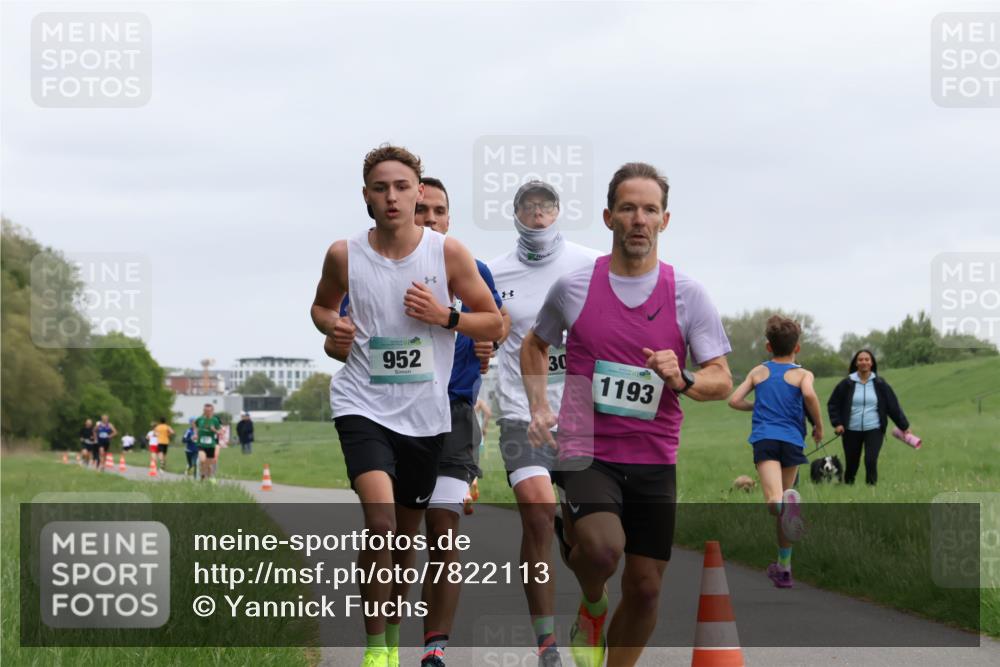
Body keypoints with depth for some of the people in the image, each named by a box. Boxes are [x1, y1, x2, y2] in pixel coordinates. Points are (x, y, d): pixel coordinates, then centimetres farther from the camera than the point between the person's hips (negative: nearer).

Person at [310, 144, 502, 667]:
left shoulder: (448, 253, -4)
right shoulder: (344, 256, -3)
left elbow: (494, 324, 3)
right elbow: (322, 306, 18)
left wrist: (446, 317, -14)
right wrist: (332, 328, -5)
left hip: (426, 414, 2)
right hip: (364, 405, -2)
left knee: (408, 533, 13)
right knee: (380, 521, -22)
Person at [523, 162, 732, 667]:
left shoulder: (687, 295, 1)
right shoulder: (573, 287, 1)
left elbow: (721, 380, 1)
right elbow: (534, 345, 21)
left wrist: (681, 379, -20)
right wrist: (538, 406, 6)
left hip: (654, 460, 2)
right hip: (587, 451, -2)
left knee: (645, 588, 3)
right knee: (603, 548, -30)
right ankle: (591, 608, 5)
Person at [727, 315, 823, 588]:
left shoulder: (758, 371, 16)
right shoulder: (802, 374, 9)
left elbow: (734, 400, 10)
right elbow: (809, 394, -13)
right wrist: (819, 425, 1)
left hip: (764, 438, -1)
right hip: (792, 440, 1)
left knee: (774, 500, -19)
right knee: (784, 498, 16)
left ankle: (786, 503, -58)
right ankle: (783, 567, 23)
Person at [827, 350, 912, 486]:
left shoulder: (880, 384, 1)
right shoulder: (847, 384, 0)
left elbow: (893, 406, 6)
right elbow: (833, 404, 8)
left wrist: (904, 426, 8)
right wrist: (837, 423, -4)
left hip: (874, 430, -1)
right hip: (852, 431, 1)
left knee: (871, 461, -17)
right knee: (851, 464, 7)